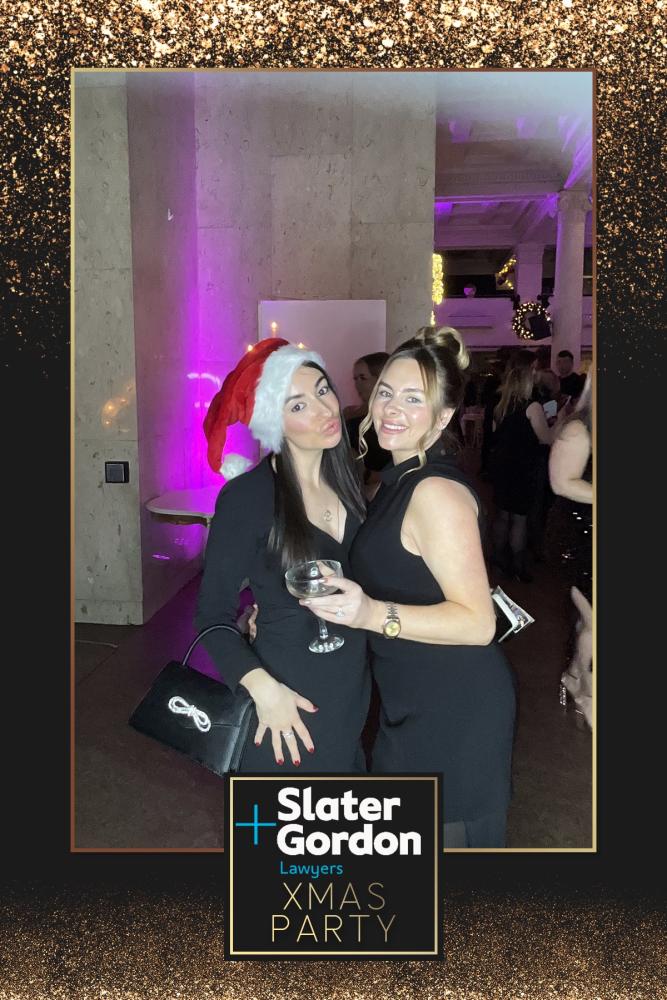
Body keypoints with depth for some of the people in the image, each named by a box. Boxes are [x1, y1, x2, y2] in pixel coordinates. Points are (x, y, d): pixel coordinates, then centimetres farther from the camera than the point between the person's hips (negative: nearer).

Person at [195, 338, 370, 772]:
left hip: (352, 699, 6)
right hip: (288, 705, -5)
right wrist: (263, 687, -23)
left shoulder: (347, 481, 1)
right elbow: (214, 613, -12)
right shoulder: (248, 497, -18)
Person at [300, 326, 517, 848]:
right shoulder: (401, 478, 8)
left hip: (453, 711, -9)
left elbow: (478, 621, -25)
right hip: (416, 704, 10)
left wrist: (372, 614, -36)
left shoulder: (437, 491, -22)